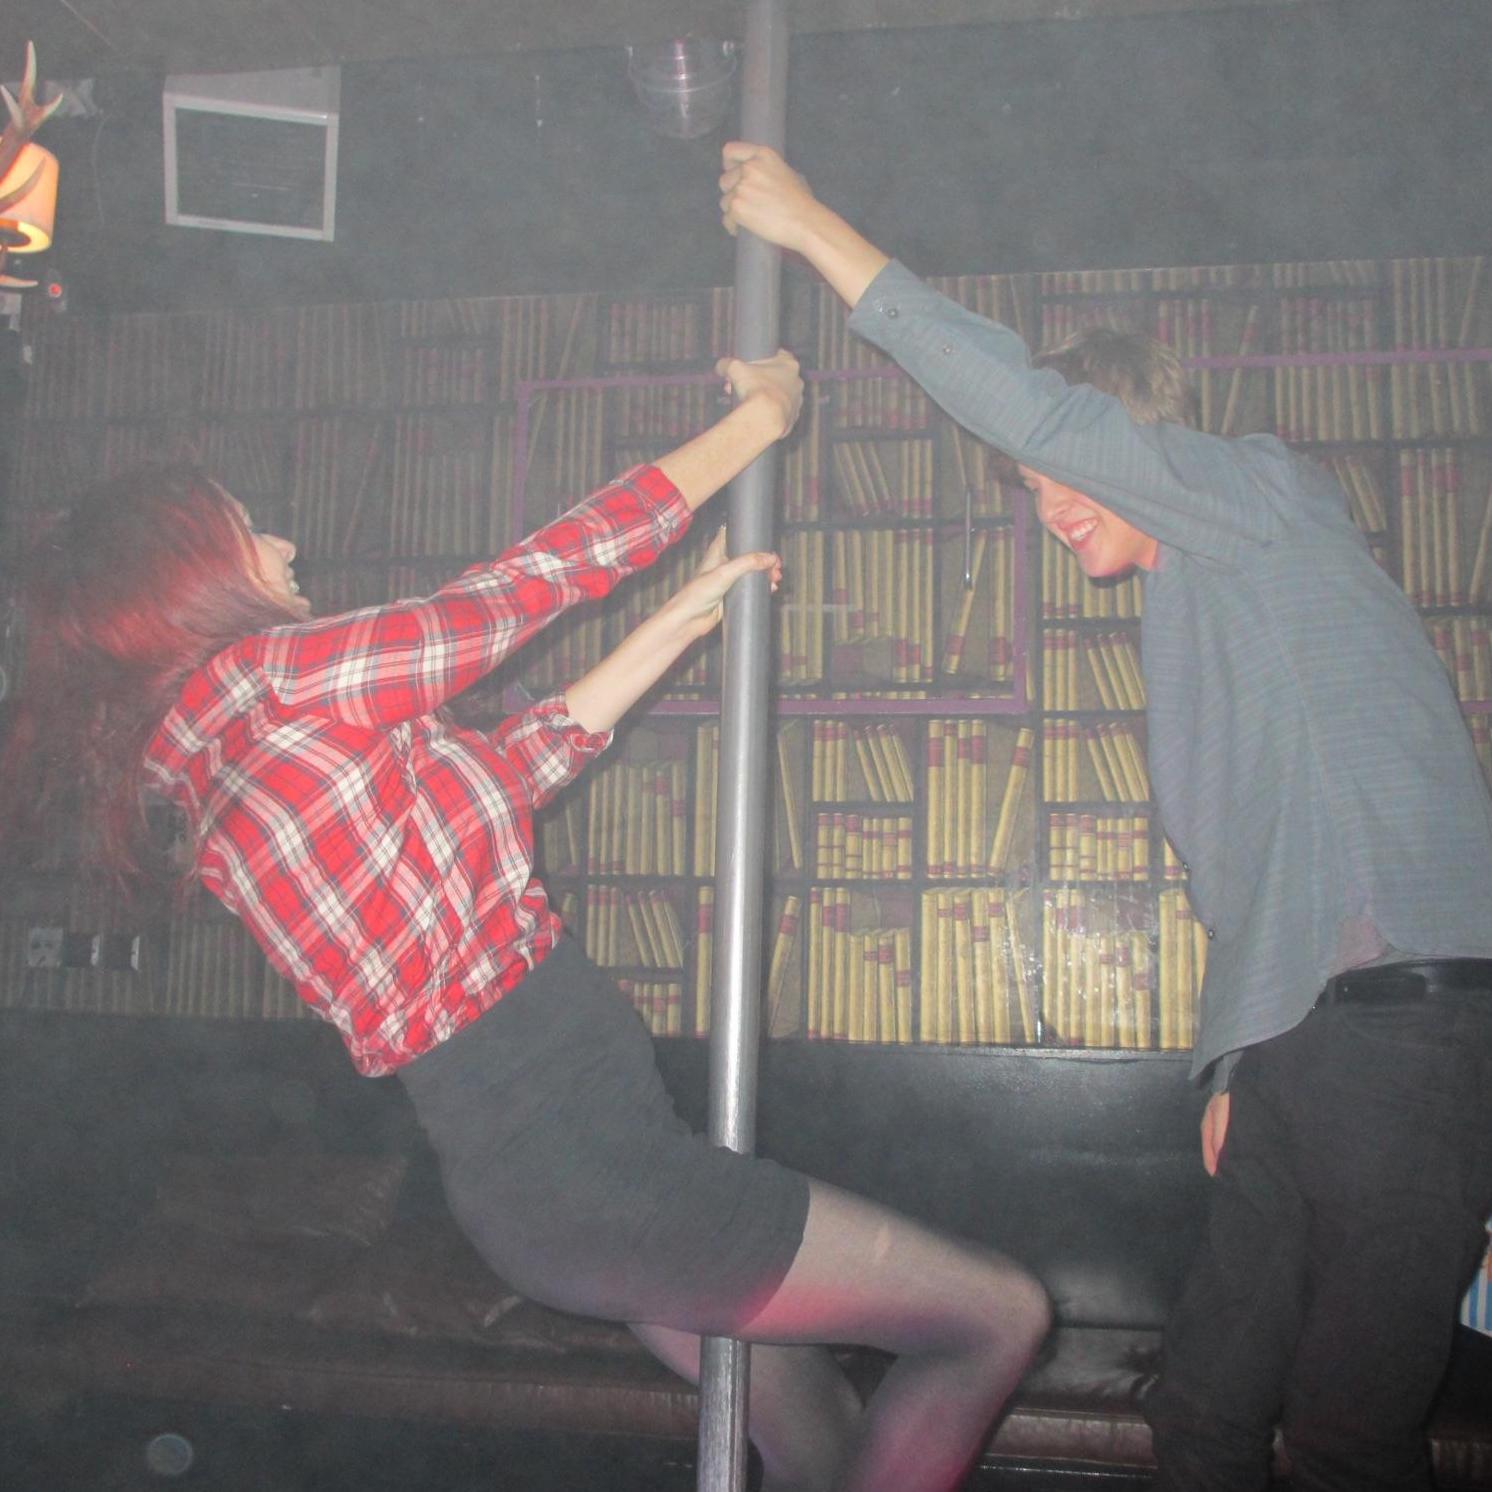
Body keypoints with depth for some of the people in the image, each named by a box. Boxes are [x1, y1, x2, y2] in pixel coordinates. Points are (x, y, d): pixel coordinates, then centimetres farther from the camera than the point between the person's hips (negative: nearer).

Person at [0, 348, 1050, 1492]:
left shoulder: (230, 767, 12)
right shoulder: (268, 675, -14)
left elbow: (520, 763, 15)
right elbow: (539, 577, -7)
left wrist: (681, 623, 17)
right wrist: (759, 415, 4)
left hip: (548, 1166, 9)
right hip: (578, 1171, -9)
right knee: (998, 1317, 2)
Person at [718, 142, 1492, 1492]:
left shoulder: (1265, 492, 0)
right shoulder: (1195, 606, 25)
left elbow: (1030, 404, -13)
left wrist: (816, 228, -7)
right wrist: (1241, 1062, 20)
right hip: (1305, 1045, 9)